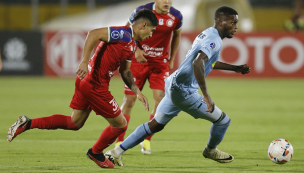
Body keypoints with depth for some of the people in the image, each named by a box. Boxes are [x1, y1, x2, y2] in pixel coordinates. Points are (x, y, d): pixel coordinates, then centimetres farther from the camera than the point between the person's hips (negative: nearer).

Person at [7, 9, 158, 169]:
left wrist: (137, 92, 14)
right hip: (95, 86, -10)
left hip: (86, 82, 10)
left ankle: (28, 123, 15)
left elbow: (125, 72, 24)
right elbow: (93, 34, -25)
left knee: (74, 123, 19)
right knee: (120, 124, 4)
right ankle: (96, 153, 29)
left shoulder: (132, 45, 16)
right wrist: (85, 62, -32)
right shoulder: (123, 34, -16)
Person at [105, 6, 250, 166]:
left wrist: (235, 68, 34)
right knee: (223, 120, 4)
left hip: (172, 85, 10)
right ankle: (210, 151, 32)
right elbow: (197, 63, -34)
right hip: (184, 91, -10)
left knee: (156, 125, 19)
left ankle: (117, 152, 18)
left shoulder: (207, 34, 15)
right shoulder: (214, 40, -18)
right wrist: (206, 96, -34)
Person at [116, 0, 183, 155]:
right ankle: (119, 142, 7)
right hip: (139, 60, -2)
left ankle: (147, 140, 6)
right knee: (129, 99, -3)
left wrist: (171, 59, 15)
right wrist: (136, 50, -17)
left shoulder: (176, 17, -6)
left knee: (160, 99, -11)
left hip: (160, 62, 2)